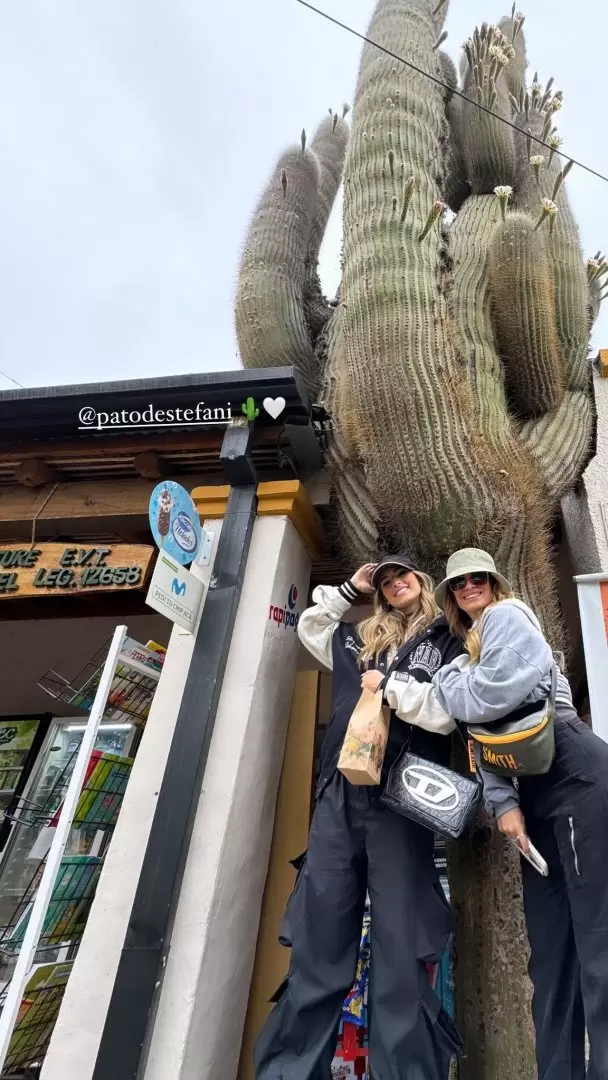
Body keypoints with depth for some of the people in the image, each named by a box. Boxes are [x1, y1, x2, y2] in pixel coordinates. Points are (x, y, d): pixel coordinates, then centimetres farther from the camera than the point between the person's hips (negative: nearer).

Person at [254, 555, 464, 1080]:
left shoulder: (447, 642, 9)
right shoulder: (358, 639, 20)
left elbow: (447, 714, -4)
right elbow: (308, 627, 32)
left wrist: (391, 685, -7)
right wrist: (350, 589, 23)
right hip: (339, 796, 4)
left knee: (400, 954, 0)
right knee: (317, 950, 6)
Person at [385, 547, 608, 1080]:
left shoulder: (508, 616, -3)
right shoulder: (470, 646, 21)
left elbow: (494, 696, -19)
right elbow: (482, 728, 12)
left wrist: (442, 681, -1)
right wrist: (503, 801, 0)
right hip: (533, 788, 9)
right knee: (550, 946, 8)